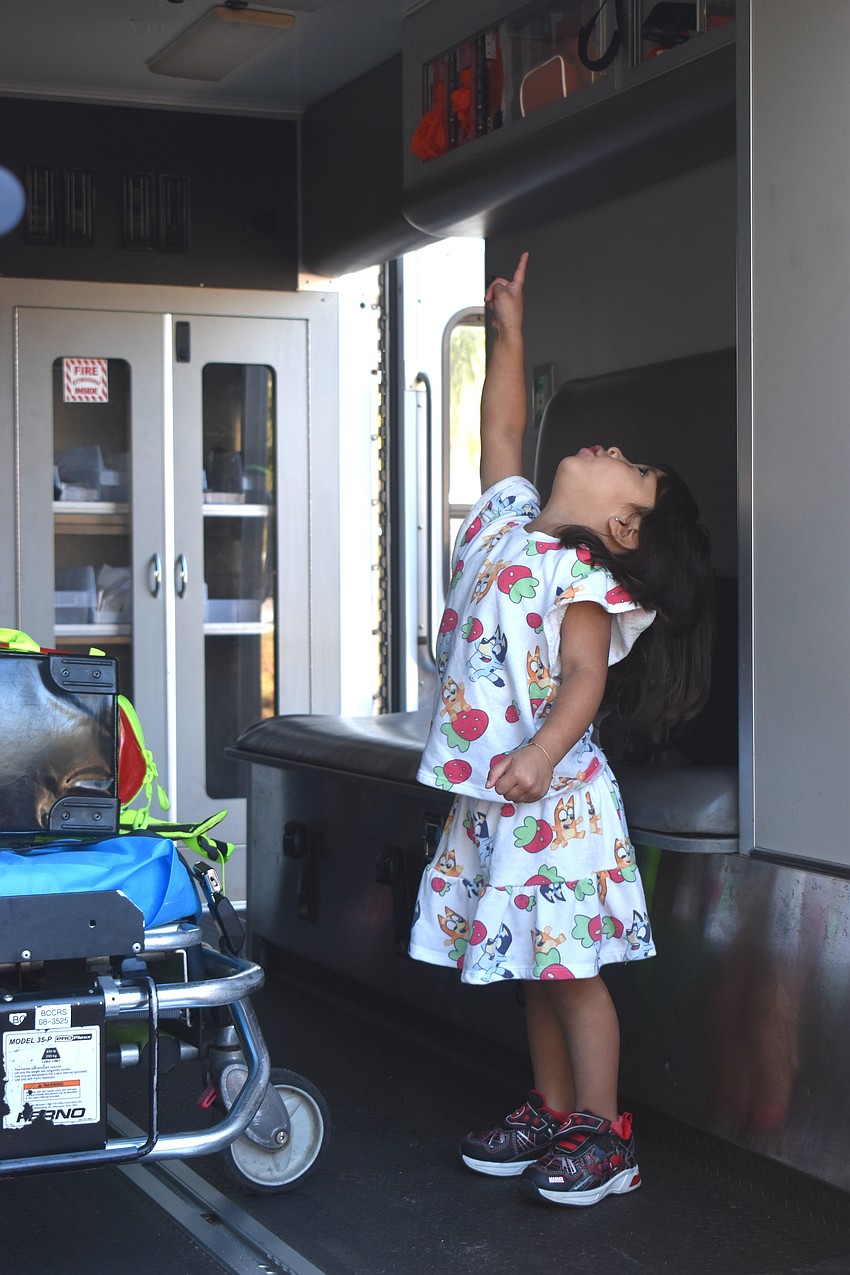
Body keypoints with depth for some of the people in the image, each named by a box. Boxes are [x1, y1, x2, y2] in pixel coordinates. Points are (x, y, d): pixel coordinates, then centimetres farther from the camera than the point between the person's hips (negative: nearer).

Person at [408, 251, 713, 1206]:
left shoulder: (581, 572, -11)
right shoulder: (503, 517, 12)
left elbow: (584, 678, -22)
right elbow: (502, 425, 24)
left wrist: (540, 757, -36)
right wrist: (508, 331, 26)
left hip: (550, 792, -8)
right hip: (487, 792, 8)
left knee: (569, 966, -4)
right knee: (535, 966, 14)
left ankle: (605, 1140, 5)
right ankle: (552, 1115, 24)